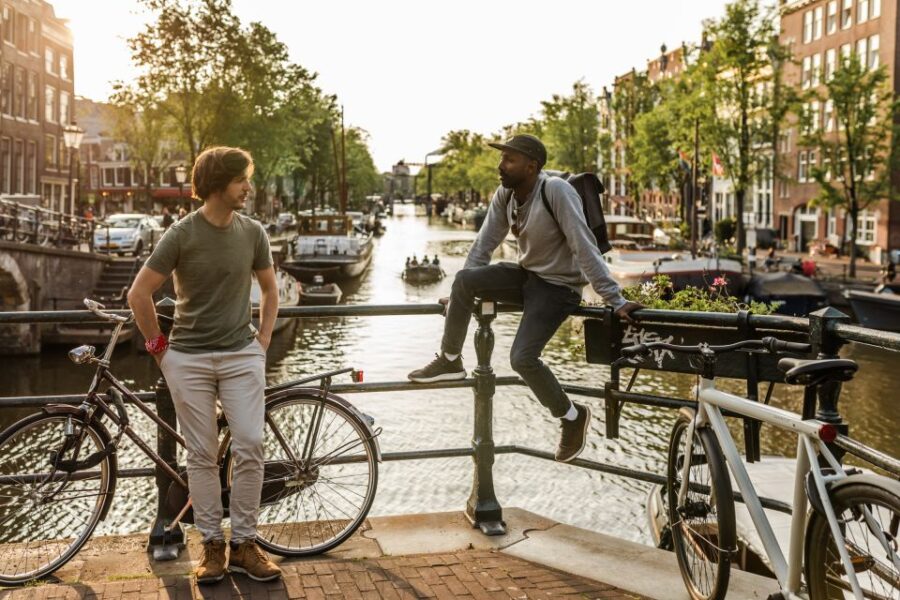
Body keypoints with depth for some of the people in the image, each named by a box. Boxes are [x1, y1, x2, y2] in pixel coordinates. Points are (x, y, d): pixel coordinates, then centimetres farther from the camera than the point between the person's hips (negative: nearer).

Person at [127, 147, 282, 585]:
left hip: (242, 356, 2)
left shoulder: (252, 232, 2)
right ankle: (212, 545, 15)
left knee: (250, 449, -3)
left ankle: (243, 544, 9)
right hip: (189, 359, -2)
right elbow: (139, 294, -4)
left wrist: (263, 340, 10)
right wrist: (158, 346, -2)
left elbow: (269, 289, 16)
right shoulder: (182, 234, -7)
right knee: (202, 455, 3)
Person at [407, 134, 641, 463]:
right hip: (526, 275, 6)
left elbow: (585, 248, -27)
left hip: (557, 286, -6)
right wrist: (462, 297, 7)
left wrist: (615, 300, -27)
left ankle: (572, 415, 4)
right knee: (464, 279, -17)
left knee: (523, 358, -21)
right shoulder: (504, 194, -4)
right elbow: (484, 244, 4)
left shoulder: (556, 191, -25)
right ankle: (449, 361, 1)